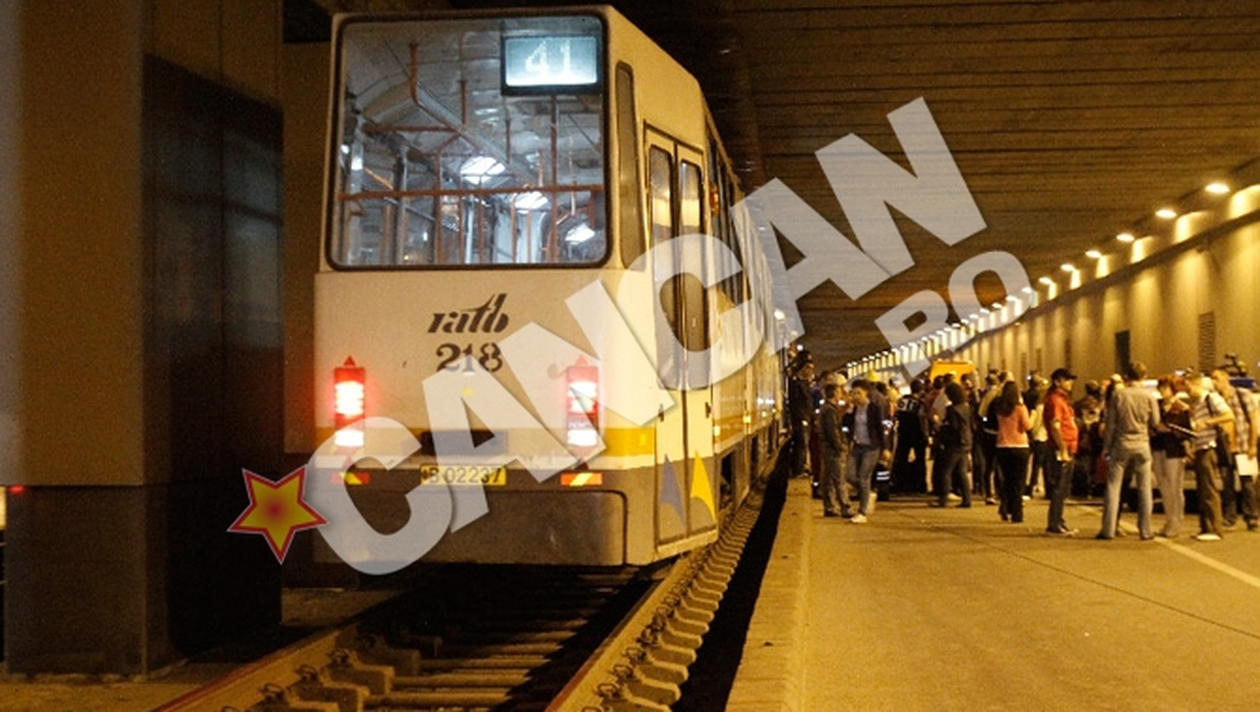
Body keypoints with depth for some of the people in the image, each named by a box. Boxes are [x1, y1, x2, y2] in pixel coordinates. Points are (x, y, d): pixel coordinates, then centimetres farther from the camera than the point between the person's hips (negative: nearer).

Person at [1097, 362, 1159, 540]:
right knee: (1144, 488, 8)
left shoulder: (1118, 395, -6)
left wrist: (1106, 447, 5)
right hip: (1142, 445, 1)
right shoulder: (1149, 397, -4)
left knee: (1113, 486, 4)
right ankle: (1145, 531, 8)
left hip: (1121, 444, -1)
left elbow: (1110, 424, -3)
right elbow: (1155, 422, 3)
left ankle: (1108, 529, 1)